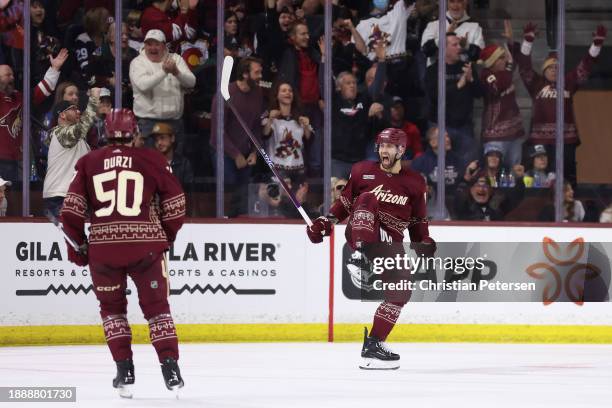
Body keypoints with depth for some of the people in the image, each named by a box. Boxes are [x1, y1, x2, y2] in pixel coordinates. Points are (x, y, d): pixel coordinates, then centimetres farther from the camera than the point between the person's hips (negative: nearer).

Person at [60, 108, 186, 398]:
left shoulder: (89, 163, 6)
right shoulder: (151, 160, 3)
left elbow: (72, 209, 1)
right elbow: (175, 202, 6)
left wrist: (78, 245, 12)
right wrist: (166, 236, 21)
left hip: (103, 248, 1)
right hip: (146, 246, -1)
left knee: (112, 307, 19)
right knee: (156, 306, 10)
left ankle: (125, 371, 9)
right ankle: (171, 370, -1)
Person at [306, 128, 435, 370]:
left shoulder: (414, 183, 10)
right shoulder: (363, 172, 6)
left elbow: (418, 221, 17)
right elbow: (344, 203, 12)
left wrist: (424, 241, 1)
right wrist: (326, 222, -1)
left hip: (390, 242, 3)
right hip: (360, 233, -3)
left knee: (401, 289, -15)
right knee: (367, 198, -30)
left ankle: (373, 344, -9)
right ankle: (361, 256, -48)